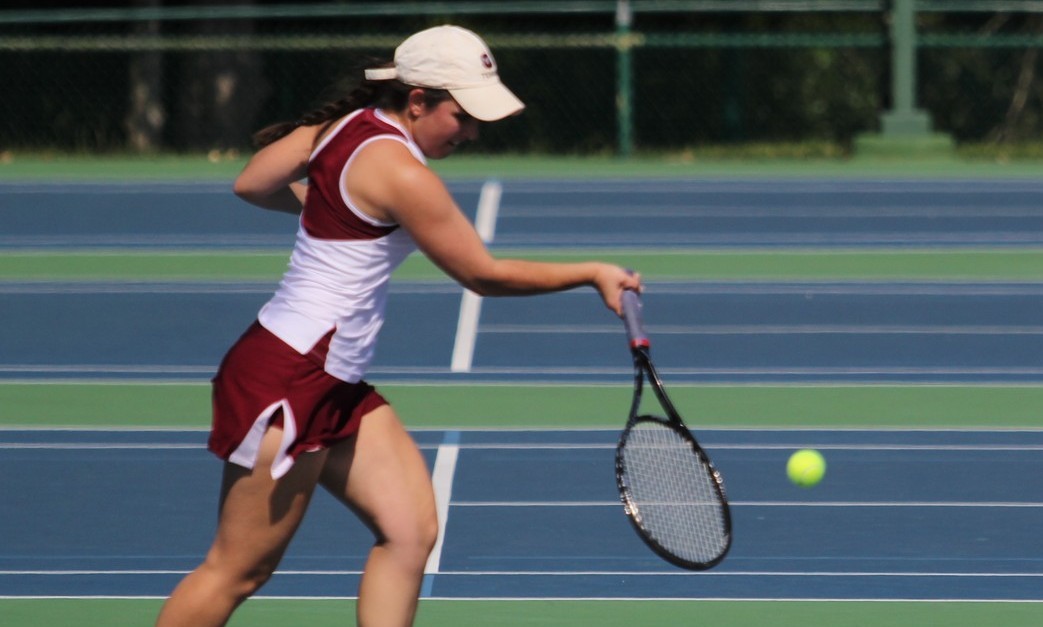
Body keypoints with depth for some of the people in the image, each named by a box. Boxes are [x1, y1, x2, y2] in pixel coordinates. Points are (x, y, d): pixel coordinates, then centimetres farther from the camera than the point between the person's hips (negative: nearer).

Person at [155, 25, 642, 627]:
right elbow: (485, 275, -12)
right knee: (237, 571, -3)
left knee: (412, 530, 2)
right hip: (289, 381, -10)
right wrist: (593, 274, -3)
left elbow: (253, 183, 17)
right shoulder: (402, 174, -19)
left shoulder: (344, 125, 6)